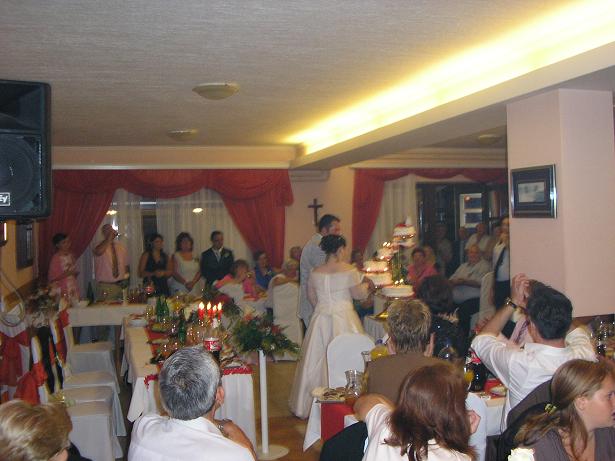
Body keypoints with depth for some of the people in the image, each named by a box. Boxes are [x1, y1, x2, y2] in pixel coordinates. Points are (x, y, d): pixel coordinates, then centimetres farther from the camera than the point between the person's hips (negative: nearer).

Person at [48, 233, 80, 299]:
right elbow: (52, 278, -12)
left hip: (73, 289, 6)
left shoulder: (70, 255, 7)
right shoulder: (56, 258, -11)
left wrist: (75, 273, 1)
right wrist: (66, 274, -22)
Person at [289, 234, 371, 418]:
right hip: (344, 319, -4)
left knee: (318, 360, 12)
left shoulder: (315, 272, 1)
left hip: (321, 319, 4)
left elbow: (312, 297, 8)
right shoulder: (349, 270, -11)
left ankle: (312, 402, 21)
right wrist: (366, 285, 15)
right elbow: (359, 294, -5)